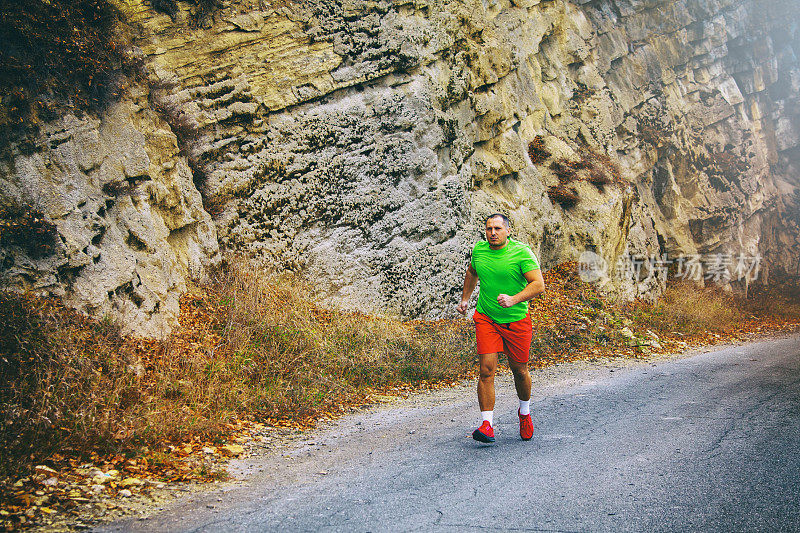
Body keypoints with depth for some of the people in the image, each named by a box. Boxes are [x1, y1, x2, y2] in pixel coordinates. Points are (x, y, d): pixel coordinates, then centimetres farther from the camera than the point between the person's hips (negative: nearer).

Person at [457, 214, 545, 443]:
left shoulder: (522, 252, -13)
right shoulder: (479, 249, 1)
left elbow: (538, 284, -20)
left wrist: (514, 299, -32)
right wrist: (465, 299, 18)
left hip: (516, 320, -2)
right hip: (486, 319, 2)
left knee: (519, 371, 10)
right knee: (487, 369, -12)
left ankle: (525, 412, 38)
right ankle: (487, 425, -11)